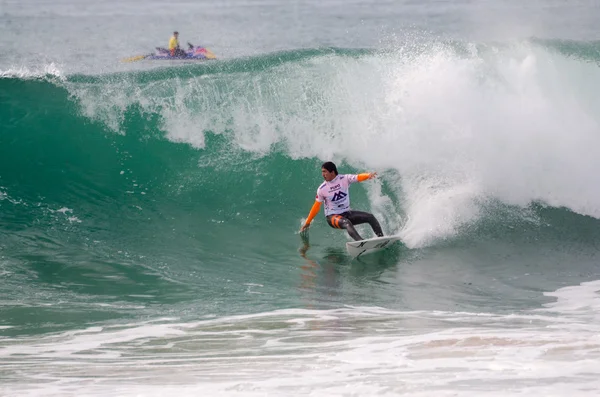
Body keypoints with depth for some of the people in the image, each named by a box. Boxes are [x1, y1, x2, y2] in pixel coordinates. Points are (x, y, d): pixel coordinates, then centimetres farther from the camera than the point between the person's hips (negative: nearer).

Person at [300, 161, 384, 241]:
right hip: (332, 217, -4)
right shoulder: (322, 189, -8)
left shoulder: (345, 179, -6)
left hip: (347, 213, 4)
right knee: (346, 222, -36)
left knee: (370, 217, -9)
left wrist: (368, 175, -45)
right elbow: (316, 206, 0)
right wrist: (307, 222, 3)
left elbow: (358, 177, -23)